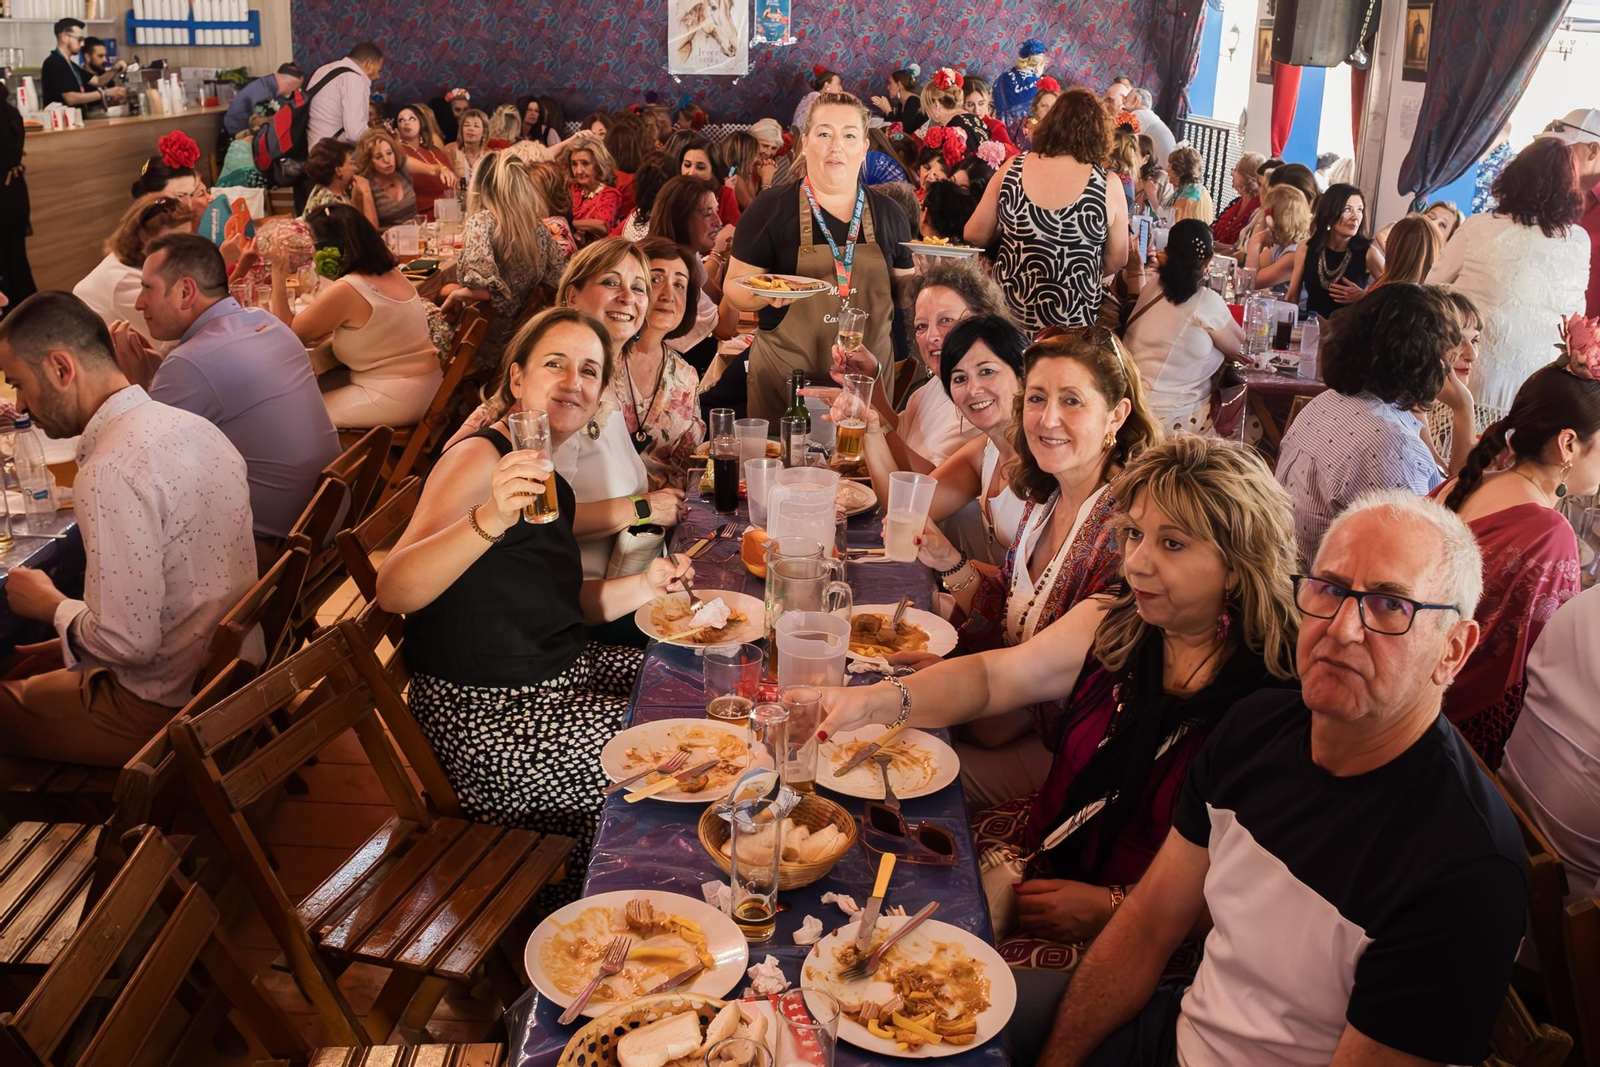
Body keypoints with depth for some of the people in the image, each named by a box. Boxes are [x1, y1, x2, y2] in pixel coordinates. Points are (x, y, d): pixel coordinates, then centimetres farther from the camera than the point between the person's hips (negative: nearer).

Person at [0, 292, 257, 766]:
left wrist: (51, 605, -6)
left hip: (170, 706, -9)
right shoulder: (192, 426, 3)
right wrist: (75, 632, 15)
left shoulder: (109, 475, -25)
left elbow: (128, 642, -24)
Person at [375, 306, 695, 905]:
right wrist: (490, 519, -46)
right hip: (488, 714, -9)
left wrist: (645, 586, 5)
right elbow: (392, 592, -30)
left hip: (561, 674, 10)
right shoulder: (479, 458, -18)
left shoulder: (549, 481, 10)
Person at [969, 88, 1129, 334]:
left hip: (1007, 311, 2)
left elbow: (975, 234, 2)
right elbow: (1117, 259, -1)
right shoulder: (1107, 185, -13)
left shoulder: (1013, 168, -8)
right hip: (1071, 322, -2)